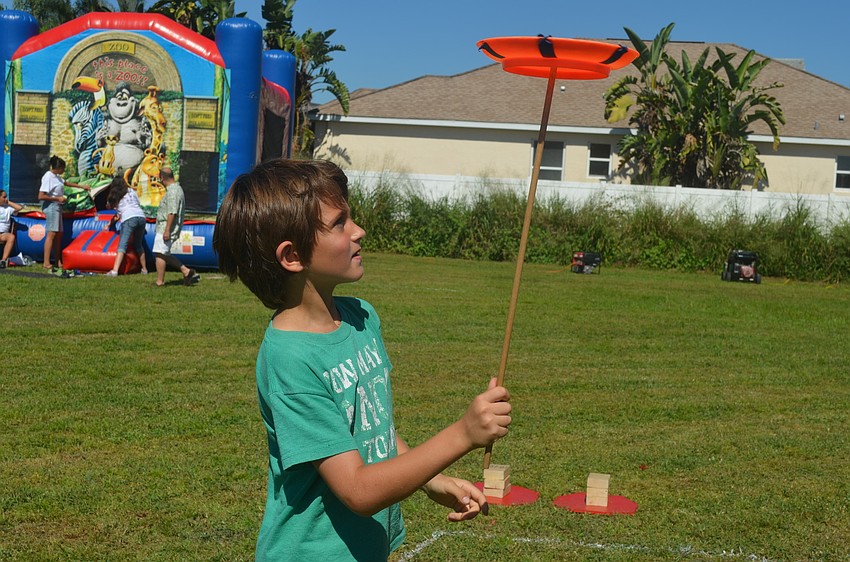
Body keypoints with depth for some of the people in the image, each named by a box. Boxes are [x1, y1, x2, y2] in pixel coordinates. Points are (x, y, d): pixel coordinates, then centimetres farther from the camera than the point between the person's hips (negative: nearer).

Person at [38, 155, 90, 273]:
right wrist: (58, 198, -17)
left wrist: (82, 186, 36)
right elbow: (41, 196, -21)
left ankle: (58, 263, 14)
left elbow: (66, 183, 33)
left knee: (58, 234, 10)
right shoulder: (48, 177, -16)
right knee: (51, 234, -14)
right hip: (51, 206, -10)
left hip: (57, 207, 10)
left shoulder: (56, 176, 13)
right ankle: (47, 263, -16)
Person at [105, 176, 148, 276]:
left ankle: (115, 270, -25)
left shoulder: (114, 196, 15)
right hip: (141, 217, 4)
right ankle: (144, 269, 25)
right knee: (139, 245, 21)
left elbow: (108, 206, 30)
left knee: (122, 245, -11)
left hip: (129, 219, -4)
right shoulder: (132, 192, 23)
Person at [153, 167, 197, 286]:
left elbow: (172, 213, -24)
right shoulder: (177, 189, 17)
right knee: (165, 255, 15)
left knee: (159, 254, -6)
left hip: (165, 229, -11)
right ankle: (186, 271, 13)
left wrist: (167, 230, -25)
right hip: (165, 228, 11)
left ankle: (159, 282, -4)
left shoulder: (172, 191, -16)